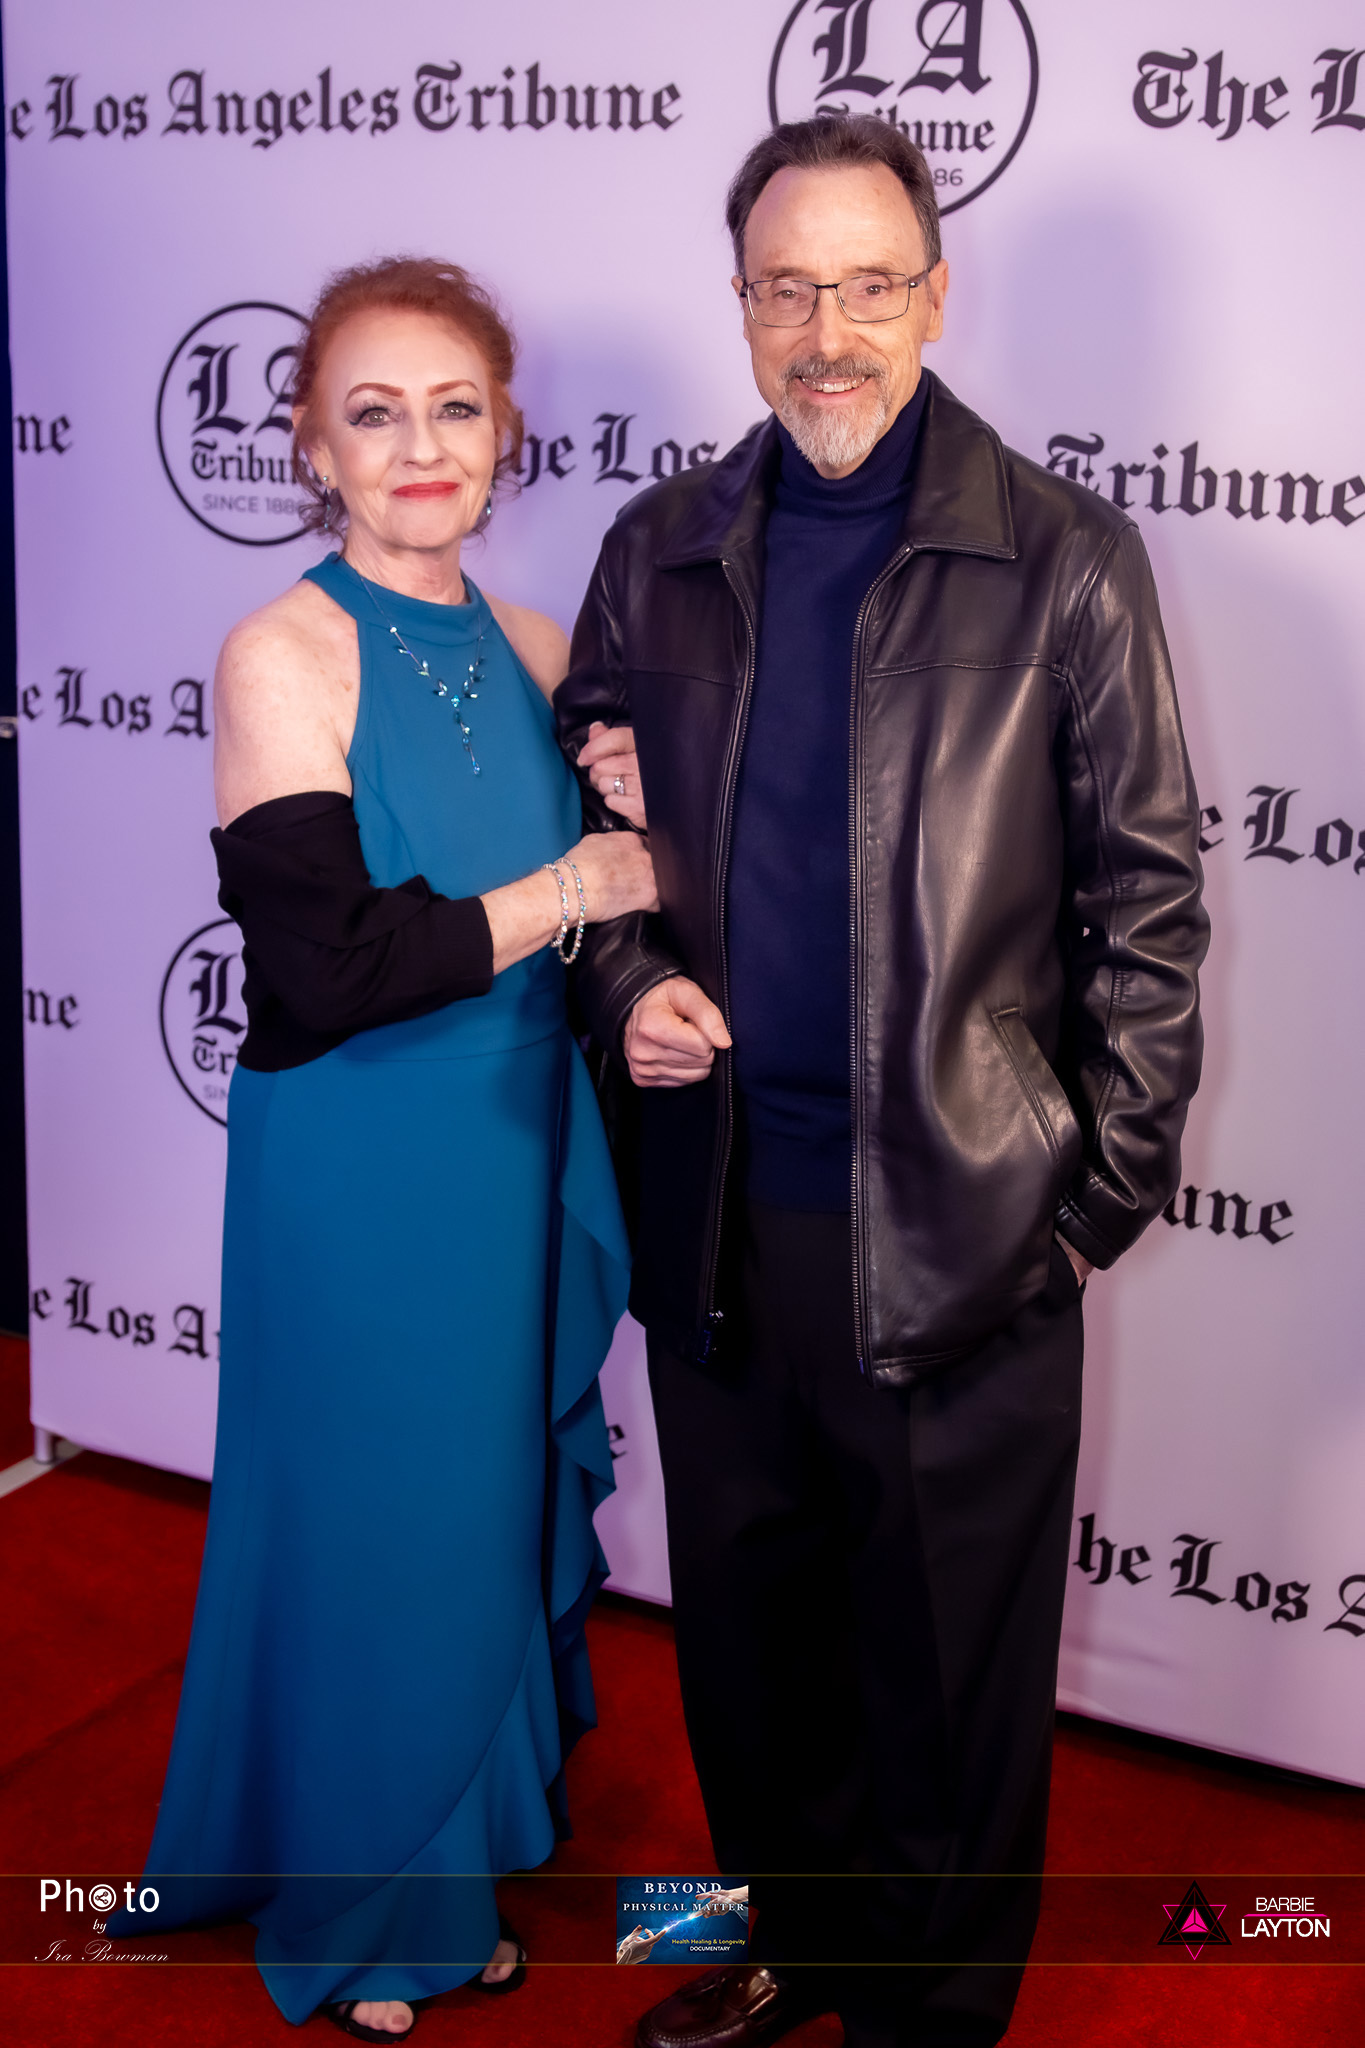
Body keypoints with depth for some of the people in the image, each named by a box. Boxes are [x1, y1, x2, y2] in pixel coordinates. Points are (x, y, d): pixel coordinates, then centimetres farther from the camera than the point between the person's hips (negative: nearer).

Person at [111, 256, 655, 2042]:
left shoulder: (535, 652, 4)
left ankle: (462, 1861, 40)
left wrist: (640, 810, -11)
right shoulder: (286, 655, -14)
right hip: (358, 1174, -5)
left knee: (498, 1511, 17)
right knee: (374, 1530, 9)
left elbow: (602, 904, 9)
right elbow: (328, 961, -22)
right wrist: (564, 890, -16)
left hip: (518, 1156, 6)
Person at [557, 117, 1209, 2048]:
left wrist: (1109, 1193, -6)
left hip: (961, 1221, -3)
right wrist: (630, 980, -6)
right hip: (719, 1210, 4)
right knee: (746, 1617, 19)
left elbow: (1146, 896, -4)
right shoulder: (659, 550, 5)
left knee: (951, 1657, 11)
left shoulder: (1066, 560, -6)